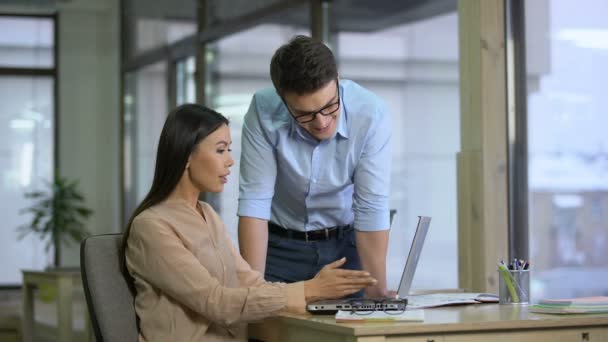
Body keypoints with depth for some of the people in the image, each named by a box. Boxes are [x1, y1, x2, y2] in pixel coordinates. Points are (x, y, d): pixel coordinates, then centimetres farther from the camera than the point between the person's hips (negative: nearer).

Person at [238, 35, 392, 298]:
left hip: (346, 244, 1)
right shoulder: (263, 111, -20)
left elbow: (371, 209, -20)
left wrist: (377, 290, -23)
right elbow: (254, 200, -20)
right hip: (279, 245, -1)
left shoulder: (371, 114, -22)